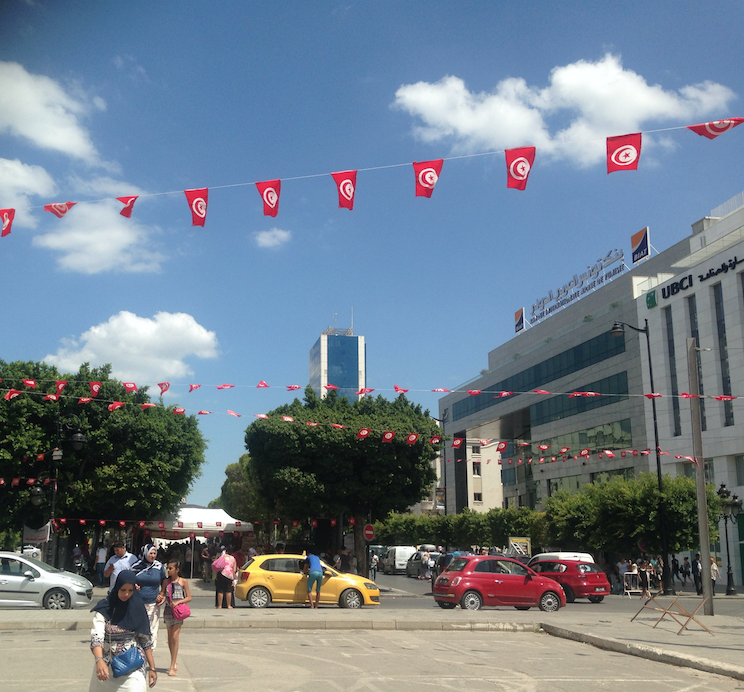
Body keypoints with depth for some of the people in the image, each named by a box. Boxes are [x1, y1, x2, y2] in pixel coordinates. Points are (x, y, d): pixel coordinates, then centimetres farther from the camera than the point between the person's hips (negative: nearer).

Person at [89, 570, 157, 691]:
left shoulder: (137, 608, 0)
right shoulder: (104, 608, -6)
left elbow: (146, 640, 4)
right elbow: (96, 637, -18)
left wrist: (152, 667, 2)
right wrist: (99, 661, -35)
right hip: (107, 664, 0)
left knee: (135, 688, -18)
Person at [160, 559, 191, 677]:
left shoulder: (183, 581, -2)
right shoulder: (166, 582, 6)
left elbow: (189, 597, 0)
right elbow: (162, 594, 6)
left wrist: (178, 602, -15)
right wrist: (161, 598, -17)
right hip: (168, 610, 4)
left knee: (175, 637, -12)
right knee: (170, 637, 12)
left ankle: (172, 667, -10)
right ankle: (175, 662, 30)